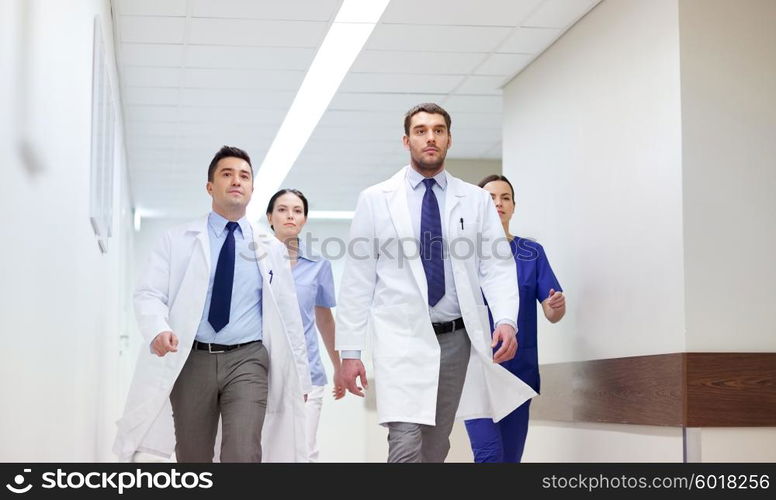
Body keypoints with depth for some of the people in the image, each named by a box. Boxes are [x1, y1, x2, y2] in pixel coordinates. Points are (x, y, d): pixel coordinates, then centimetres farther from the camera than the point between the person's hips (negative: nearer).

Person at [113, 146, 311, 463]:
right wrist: (158, 330, -22)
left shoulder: (272, 249, 13)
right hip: (191, 360, 1)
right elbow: (149, 294, 0)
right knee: (192, 459, 6)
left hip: (247, 360, 0)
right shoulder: (177, 240, 9)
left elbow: (288, 316, 14)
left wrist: (299, 375, 11)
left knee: (243, 456, -18)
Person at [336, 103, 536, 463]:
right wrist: (349, 351, -3)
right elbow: (358, 279, 2)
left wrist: (506, 320, -17)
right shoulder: (375, 200, 3)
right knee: (406, 444, -15)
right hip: (403, 338, -2)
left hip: (458, 339, 3)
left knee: (437, 447, 10)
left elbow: (497, 267, 3)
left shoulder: (477, 200, 7)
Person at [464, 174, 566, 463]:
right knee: (490, 453, -16)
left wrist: (557, 305, -21)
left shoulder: (532, 253, 8)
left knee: (511, 457, 6)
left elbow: (552, 314, 2)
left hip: (520, 369, 3)